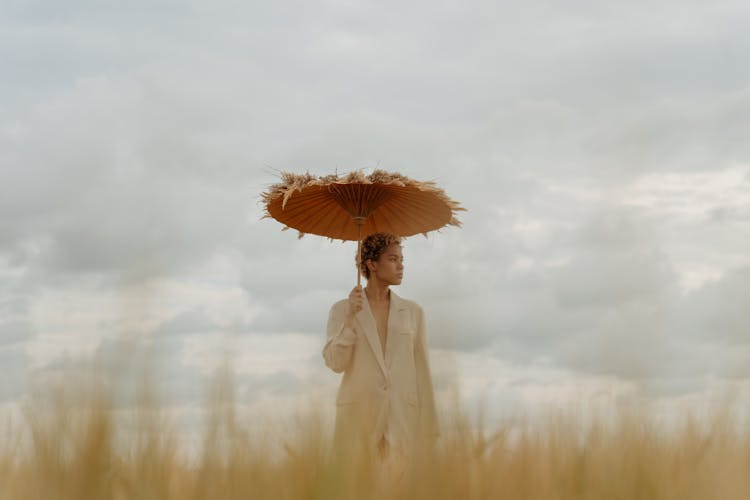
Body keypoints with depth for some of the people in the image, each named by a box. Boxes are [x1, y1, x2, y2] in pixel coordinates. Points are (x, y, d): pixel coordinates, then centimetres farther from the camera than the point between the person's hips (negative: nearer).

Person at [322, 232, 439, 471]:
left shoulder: (413, 311, 8)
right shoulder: (343, 309, 3)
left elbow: (422, 371, 6)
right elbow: (335, 364, -5)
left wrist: (428, 431, 2)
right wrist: (350, 318, -13)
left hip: (402, 416, 2)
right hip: (358, 415, -1)